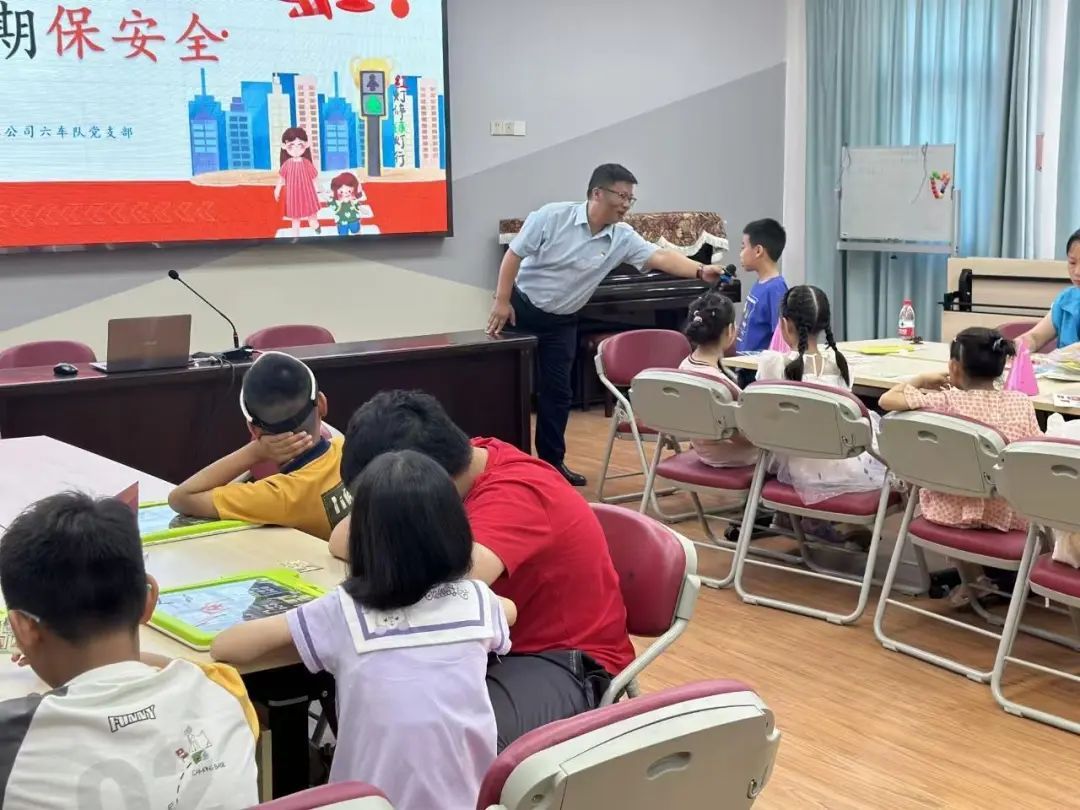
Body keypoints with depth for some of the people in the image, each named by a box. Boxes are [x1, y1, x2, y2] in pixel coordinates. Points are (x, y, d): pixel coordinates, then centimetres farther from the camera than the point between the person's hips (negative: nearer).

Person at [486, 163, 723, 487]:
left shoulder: (622, 237, -9)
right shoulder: (553, 216, -18)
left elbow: (660, 257, -20)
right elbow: (514, 255, -13)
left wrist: (700, 271, -37)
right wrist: (501, 301, -17)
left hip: (561, 321, 4)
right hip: (521, 306, -4)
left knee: (557, 390, 5)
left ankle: (552, 461, 16)